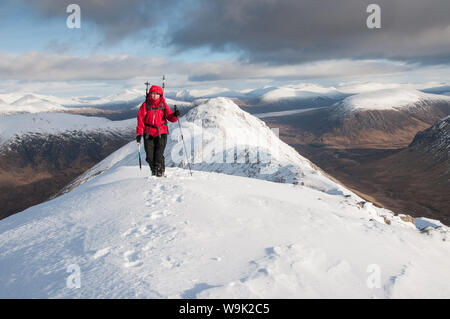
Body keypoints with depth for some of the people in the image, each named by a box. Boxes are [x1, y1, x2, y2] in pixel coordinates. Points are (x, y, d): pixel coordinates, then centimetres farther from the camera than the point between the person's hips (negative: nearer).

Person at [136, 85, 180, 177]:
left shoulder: (163, 105, 3)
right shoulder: (145, 105, 1)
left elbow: (170, 117, 2)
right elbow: (140, 119, 0)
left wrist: (175, 115, -21)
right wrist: (139, 133, -5)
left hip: (161, 133, -1)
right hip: (148, 133, 1)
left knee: (159, 154, -11)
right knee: (149, 155, 0)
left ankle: (160, 170, 8)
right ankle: (153, 170, 21)